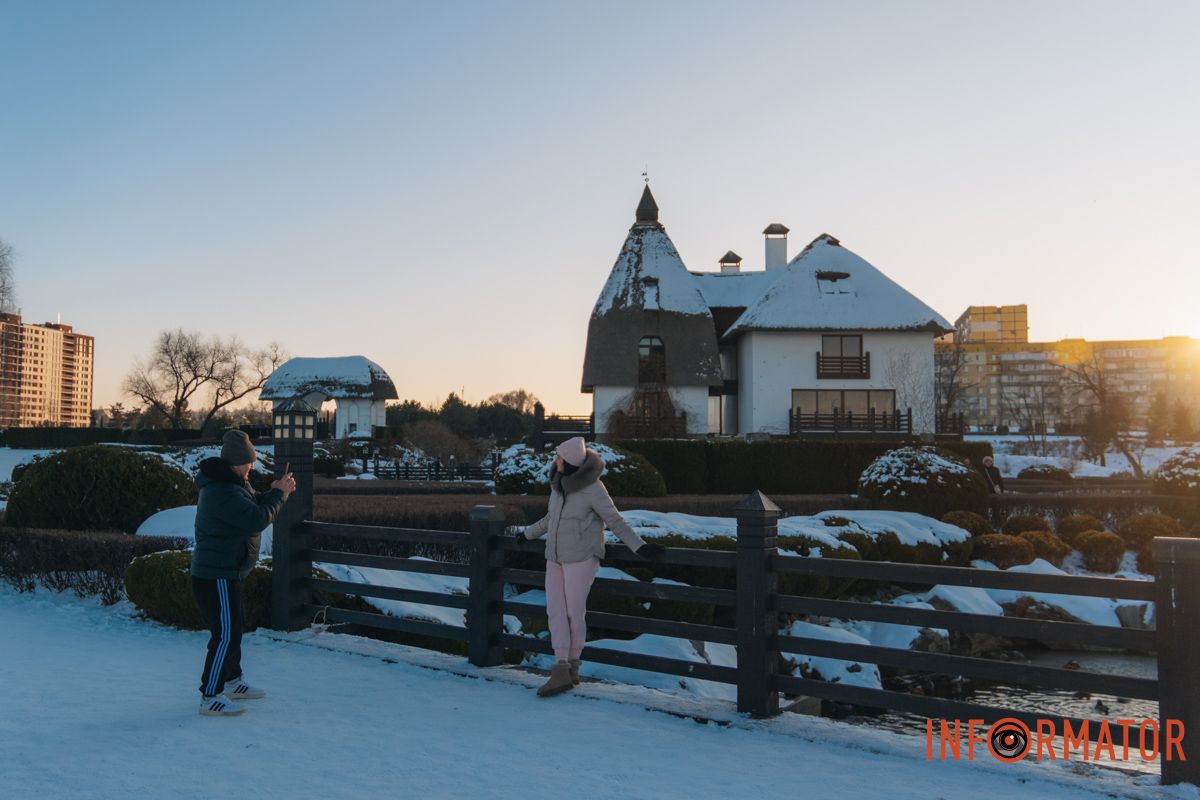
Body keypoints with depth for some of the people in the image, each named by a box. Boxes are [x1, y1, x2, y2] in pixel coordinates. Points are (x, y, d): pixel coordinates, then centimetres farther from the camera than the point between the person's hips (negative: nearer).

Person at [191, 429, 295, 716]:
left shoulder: (231, 484, 11)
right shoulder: (223, 493, -25)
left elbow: (254, 504, 19)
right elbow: (257, 519, -29)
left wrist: (275, 492, -1)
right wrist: (279, 494, -18)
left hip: (223, 573, 11)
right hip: (217, 576, -11)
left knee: (232, 630, 22)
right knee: (226, 635, -8)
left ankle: (233, 681, 36)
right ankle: (210, 697, -2)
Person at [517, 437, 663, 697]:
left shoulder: (592, 487, -14)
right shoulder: (559, 481, 8)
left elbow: (615, 521, -10)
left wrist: (639, 546, -18)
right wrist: (527, 534, 31)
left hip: (581, 558, -7)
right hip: (556, 557, 7)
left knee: (574, 612, -3)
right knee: (555, 610, -3)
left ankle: (572, 667, 13)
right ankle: (561, 672, -6)